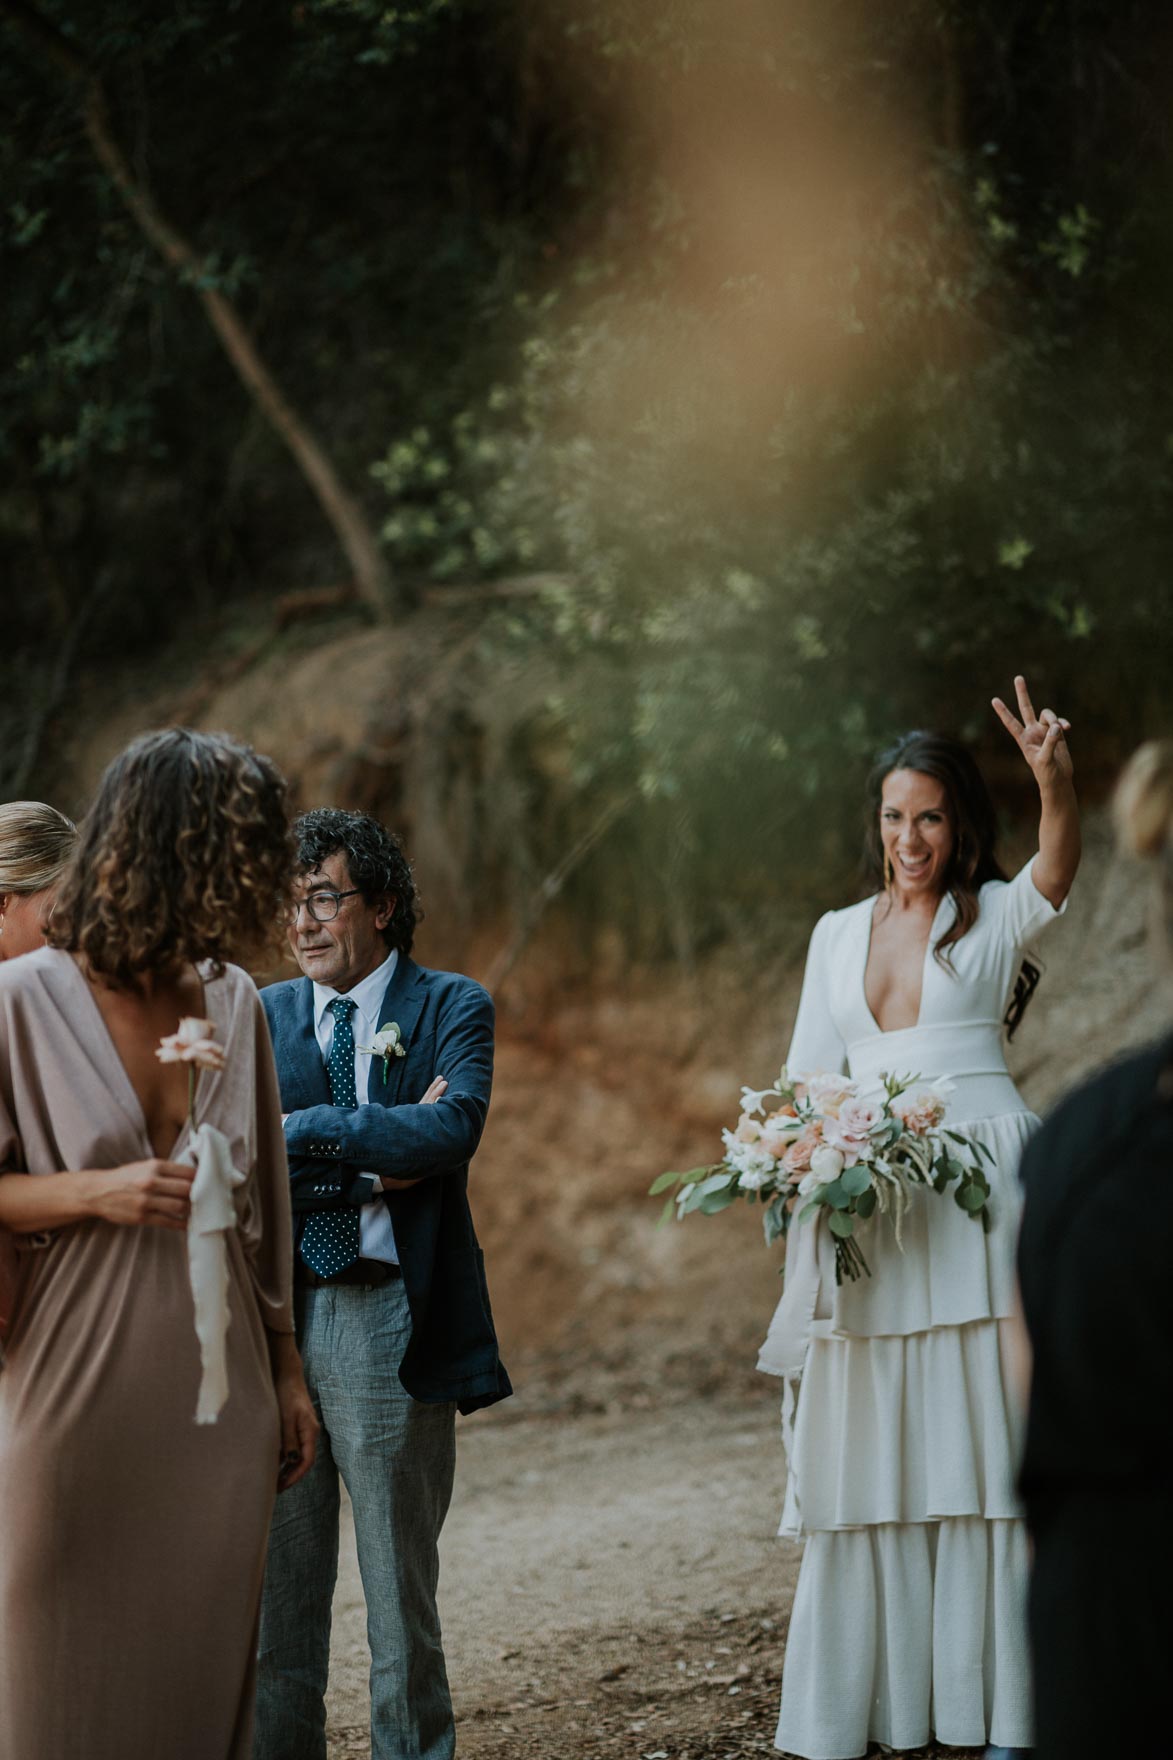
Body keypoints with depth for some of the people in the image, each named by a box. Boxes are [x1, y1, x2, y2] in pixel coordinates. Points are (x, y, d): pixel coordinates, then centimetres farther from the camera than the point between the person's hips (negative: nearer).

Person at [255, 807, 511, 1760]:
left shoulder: (452, 1008, 1)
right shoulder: (264, 1015, 9)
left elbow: (454, 1127, -17)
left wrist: (305, 1132, -13)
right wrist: (371, 1167, -13)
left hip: (391, 1325, -3)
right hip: (276, 1318, 3)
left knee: (401, 1588, 7)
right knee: (275, 1588, 9)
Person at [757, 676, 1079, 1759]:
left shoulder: (996, 919, 3)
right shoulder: (838, 935, 16)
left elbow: (1058, 868, -19)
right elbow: (809, 1079, 17)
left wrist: (1055, 777, -39)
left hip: (977, 1201, -4)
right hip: (868, 1210, 4)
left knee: (978, 1442, -3)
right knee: (869, 1454, 3)